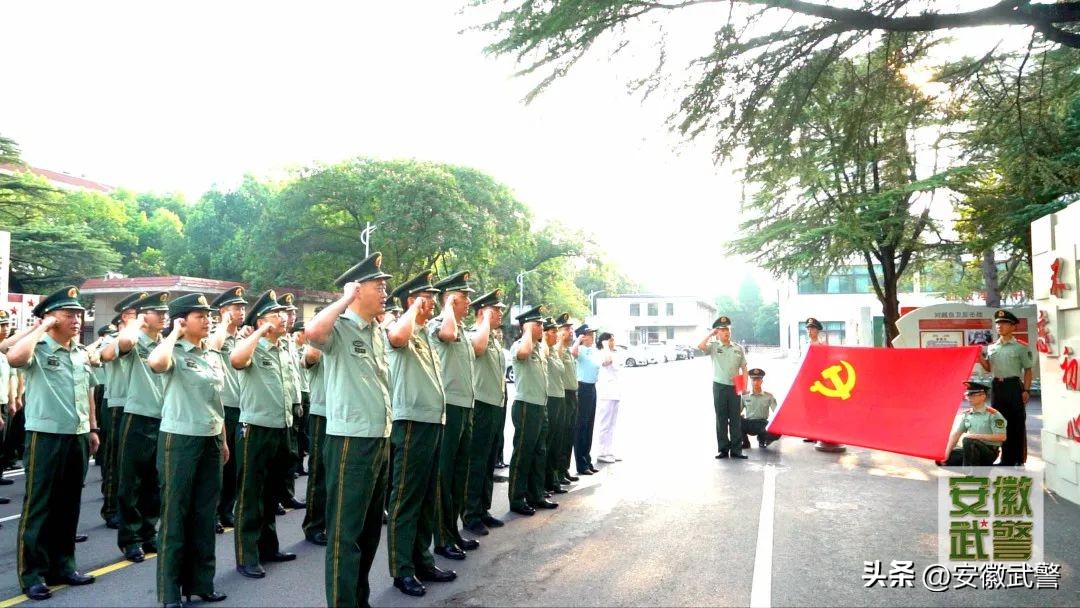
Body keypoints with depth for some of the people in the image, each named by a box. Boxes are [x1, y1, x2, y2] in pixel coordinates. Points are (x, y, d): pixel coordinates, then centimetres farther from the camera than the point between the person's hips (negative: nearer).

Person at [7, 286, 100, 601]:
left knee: (69, 505, 13)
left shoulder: (82, 353, 12)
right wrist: (41, 328, -19)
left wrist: (93, 429, 18)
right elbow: (14, 357, -32)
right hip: (46, 436, -6)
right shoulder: (37, 349, -8)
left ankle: (62, 565, 25)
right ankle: (31, 574, 11)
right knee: (38, 506, 2)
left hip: (77, 436, 6)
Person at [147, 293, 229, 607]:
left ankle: (201, 582, 25)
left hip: (211, 440, 7)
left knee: (205, 514, 13)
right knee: (175, 514, 2)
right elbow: (156, 362, -36)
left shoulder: (214, 357, 10)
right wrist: (174, 334, -18)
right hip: (180, 439, -7)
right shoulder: (175, 353, -10)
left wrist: (223, 440, 17)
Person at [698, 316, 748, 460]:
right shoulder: (713, 347, 1)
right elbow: (701, 346, -21)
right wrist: (711, 334, -8)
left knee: (735, 419, 3)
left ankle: (736, 449, 8)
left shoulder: (738, 348, 8)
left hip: (735, 387, 2)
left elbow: (744, 368, 10)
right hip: (719, 387, -2)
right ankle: (722, 449, 9)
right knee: (721, 419, 3)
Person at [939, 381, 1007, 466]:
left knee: (968, 441, -34)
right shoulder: (966, 414, 7)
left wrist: (977, 436, -21)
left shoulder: (993, 415, -11)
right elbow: (956, 434, 3)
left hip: (990, 452, -7)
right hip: (972, 450, 7)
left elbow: (1002, 437, -17)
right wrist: (946, 454, -6)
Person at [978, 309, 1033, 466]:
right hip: (997, 386, 5)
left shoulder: (1020, 347, -4)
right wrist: (980, 358, -1)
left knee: (1017, 423, 1)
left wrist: (1026, 390, -9)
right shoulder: (991, 347, 10)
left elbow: (1027, 370, -2)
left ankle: (1018, 459, 9)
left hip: (1014, 386, -5)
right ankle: (1006, 458, 20)